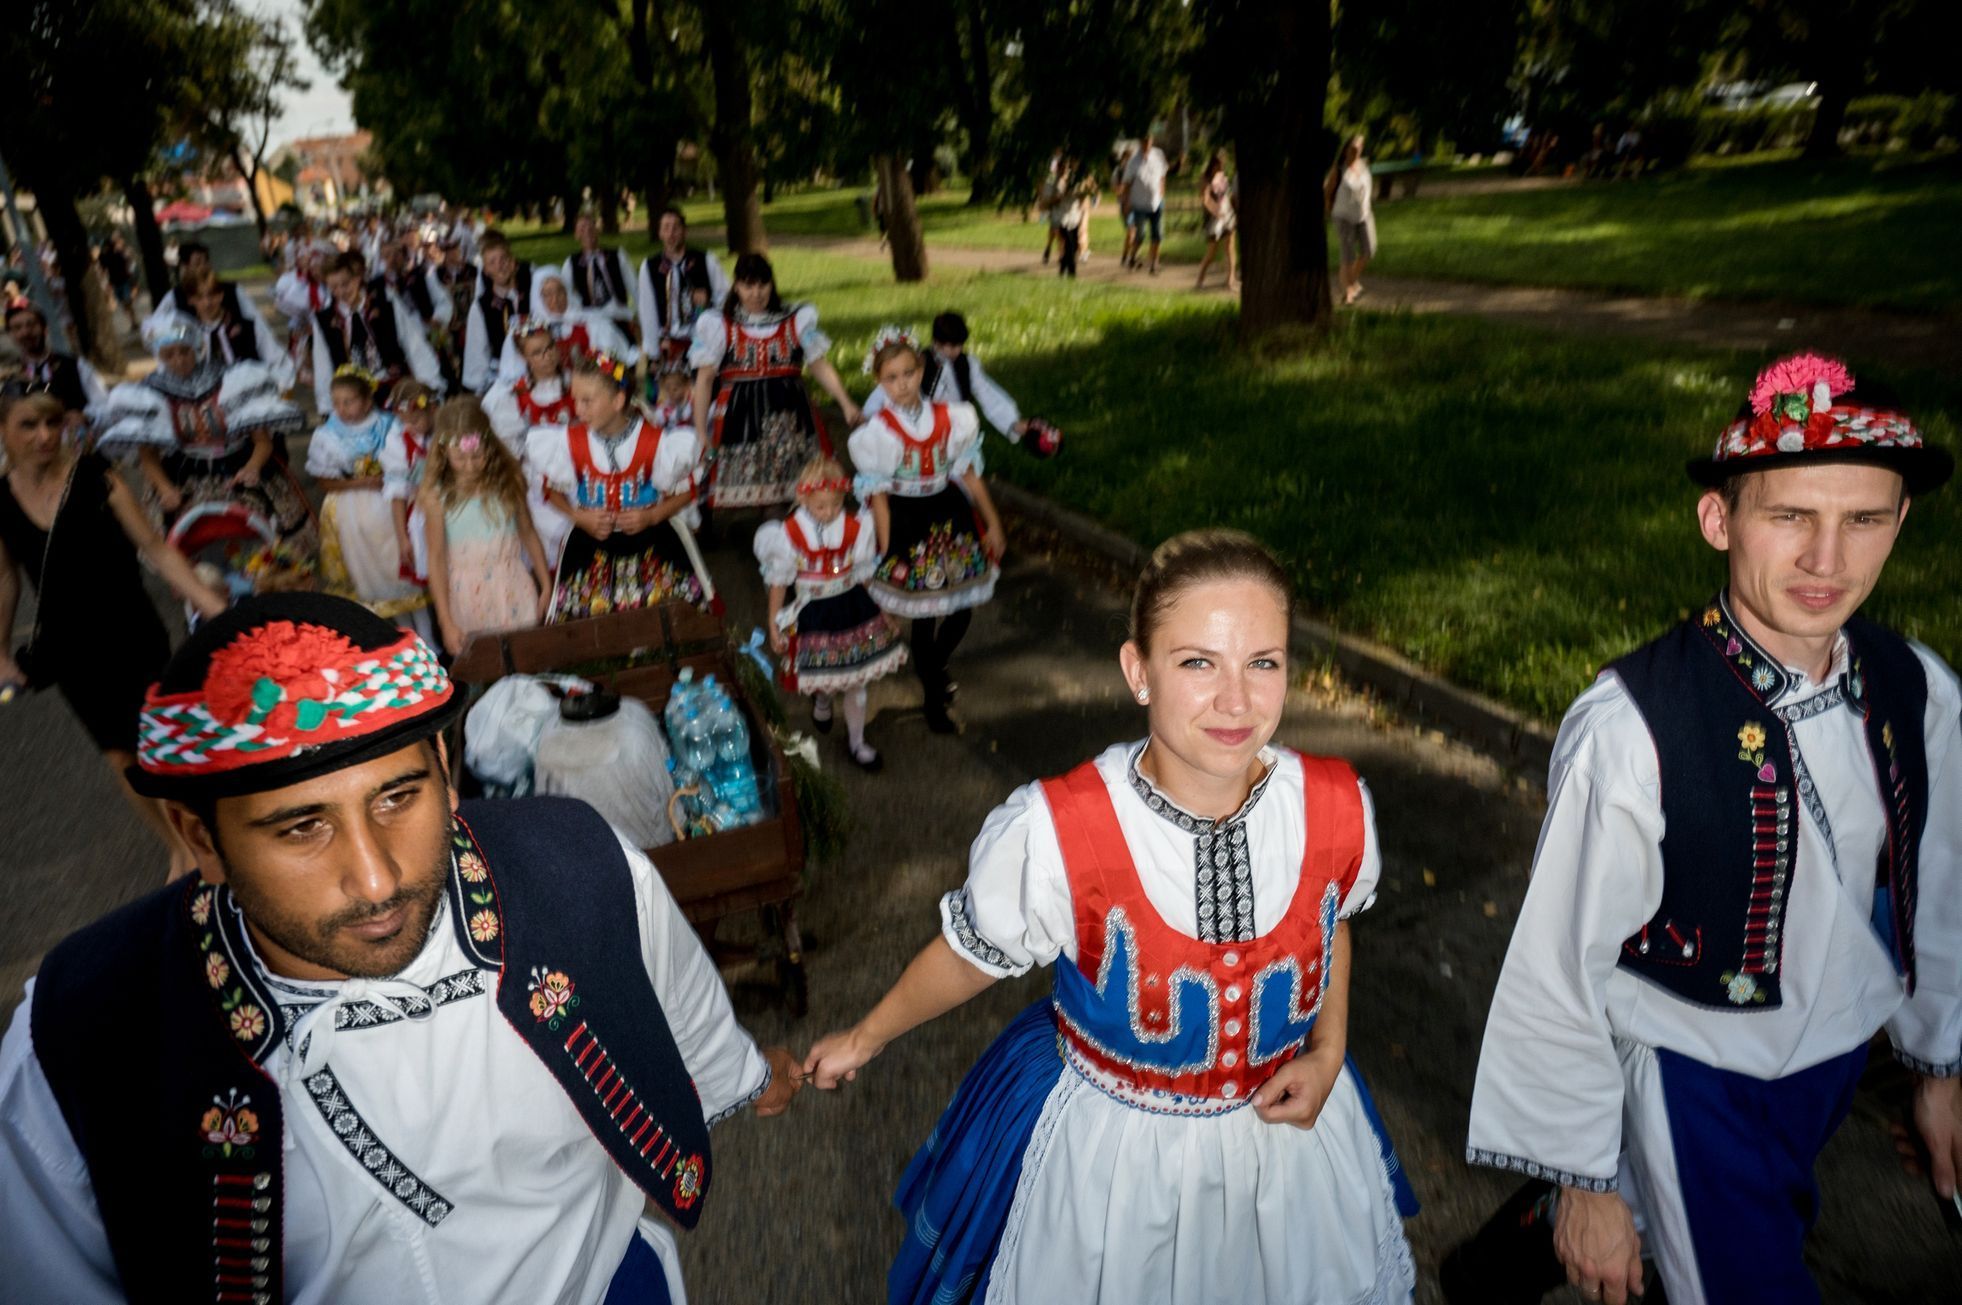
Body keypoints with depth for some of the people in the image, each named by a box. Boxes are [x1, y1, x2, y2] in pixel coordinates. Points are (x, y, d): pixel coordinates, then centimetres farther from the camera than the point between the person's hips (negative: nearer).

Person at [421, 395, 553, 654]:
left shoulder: (508, 482, -1)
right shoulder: (437, 497, -7)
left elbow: (529, 535, 8)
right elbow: (436, 559, -5)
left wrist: (546, 587, 10)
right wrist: (446, 622, -7)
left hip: (514, 593, 1)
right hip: (469, 600, -1)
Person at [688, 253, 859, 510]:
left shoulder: (797, 320, 9)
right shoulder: (718, 325, 6)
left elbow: (820, 365, 7)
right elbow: (705, 378, 4)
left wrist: (846, 403, -6)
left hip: (790, 418, 1)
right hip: (741, 419, -1)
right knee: (741, 495, -4)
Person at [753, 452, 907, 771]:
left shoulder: (857, 527, -13)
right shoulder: (789, 533, -18)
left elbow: (865, 574, 0)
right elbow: (780, 580, -6)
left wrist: (884, 612, 8)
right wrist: (774, 623, 1)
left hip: (852, 609, 1)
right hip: (812, 614, -1)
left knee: (855, 679, 11)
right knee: (821, 675, 18)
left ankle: (856, 742, 30)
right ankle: (822, 698, 57)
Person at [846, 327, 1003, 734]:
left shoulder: (950, 418, -2)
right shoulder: (877, 433, -11)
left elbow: (968, 475, 6)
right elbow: (878, 498, -8)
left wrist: (992, 523, 9)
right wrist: (886, 554, -9)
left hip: (950, 516, 4)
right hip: (908, 524, -4)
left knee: (962, 609, 10)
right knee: (924, 615, 5)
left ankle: (932, 666, 43)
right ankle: (934, 700, 25)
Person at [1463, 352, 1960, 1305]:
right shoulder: (1629, 729, -30)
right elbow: (1561, 969, -21)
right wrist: (1585, 1179, -12)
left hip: (1838, 1053, 6)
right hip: (1692, 1079, -6)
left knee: (1769, 1227, 27)